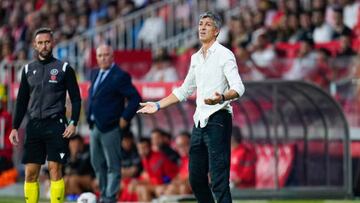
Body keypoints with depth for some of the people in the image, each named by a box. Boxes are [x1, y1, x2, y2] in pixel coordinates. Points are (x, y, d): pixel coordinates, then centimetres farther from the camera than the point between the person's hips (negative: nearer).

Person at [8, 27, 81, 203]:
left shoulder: (64, 68, 2)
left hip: (56, 125, -4)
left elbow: (76, 98, 2)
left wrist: (73, 123, -10)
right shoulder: (28, 69, 13)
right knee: (30, 172, 1)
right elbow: (22, 101, 17)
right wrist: (15, 127, 10)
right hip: (34, 126, 4)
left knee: (55, 169, -8)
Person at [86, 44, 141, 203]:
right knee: (98, 164, 15)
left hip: (110, 128, -8)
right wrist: (90, 116, 17)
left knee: (113, 166, -4)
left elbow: (135, 98, -13)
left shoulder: (120, 76, -10)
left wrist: (125, 118, -14)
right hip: (95, 127, 8)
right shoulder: (95, 74, 14)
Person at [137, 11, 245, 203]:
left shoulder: (224, 55, -6)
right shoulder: (196, 58, 18)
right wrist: (158, 105, 23)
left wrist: (221, 98, -36)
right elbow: (184, 90, 29)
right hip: (199, 121, 8)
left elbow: (238, 88, -16)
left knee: (219, 180, -14)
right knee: (196, 178, 9)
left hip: (217, 120, -8)